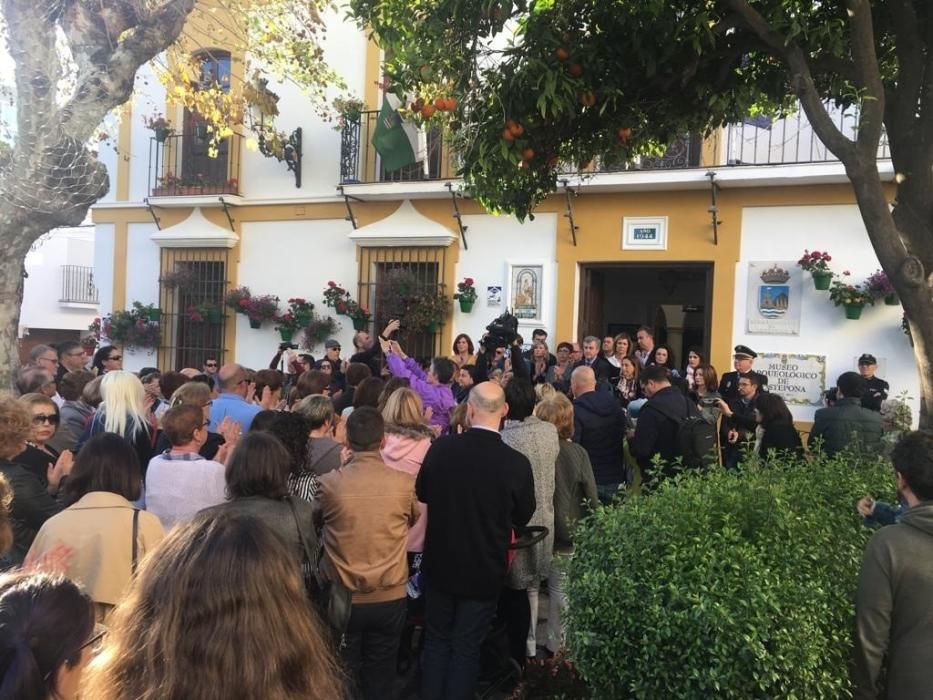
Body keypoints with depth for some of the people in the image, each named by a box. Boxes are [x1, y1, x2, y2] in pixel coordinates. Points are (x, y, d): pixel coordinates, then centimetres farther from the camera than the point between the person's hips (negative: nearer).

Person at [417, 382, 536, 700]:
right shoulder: (516, 462, -22)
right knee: (466, 647, 14)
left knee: (436, 640, 20)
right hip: (485, 569, -2)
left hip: (440, 563, 2)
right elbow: (523, 517, -4)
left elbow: (421, 494, 2)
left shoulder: (441, 448, -16)